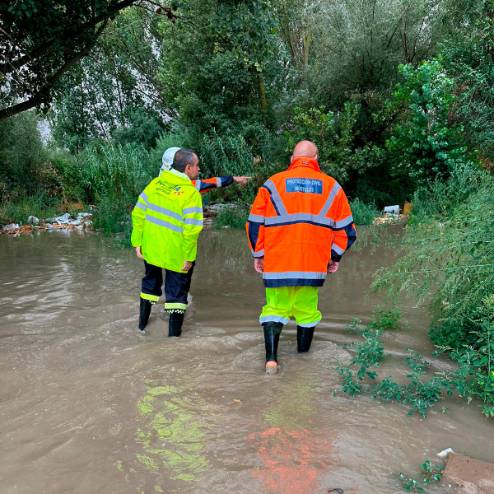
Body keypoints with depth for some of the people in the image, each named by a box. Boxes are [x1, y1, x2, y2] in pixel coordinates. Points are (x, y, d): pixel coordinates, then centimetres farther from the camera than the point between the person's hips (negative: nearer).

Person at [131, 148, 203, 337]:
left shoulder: (155, 184, -2)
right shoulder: (191, 194, -19)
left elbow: (138, 213, 1)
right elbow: (191, 230, -24)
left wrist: (137, 241, 8)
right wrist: (188, 257, -13)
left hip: (151, 250, 6)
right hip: (177, 256, -5)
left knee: (150, 284, 26)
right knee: (177, 292, 12)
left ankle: (143, 324, 41)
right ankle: (174, 334, 20)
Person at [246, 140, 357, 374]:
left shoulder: (273, 183, 2)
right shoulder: (332, 186, 6)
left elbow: (255, 223, 4)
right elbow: (346, 229, 9)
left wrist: (258, 254, 13)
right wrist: (335, 257, 19)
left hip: (277, 263, -1)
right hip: (313, 264, 1)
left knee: (274, 309, 11)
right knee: (307, 311, 15)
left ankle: (271, 358, 1)